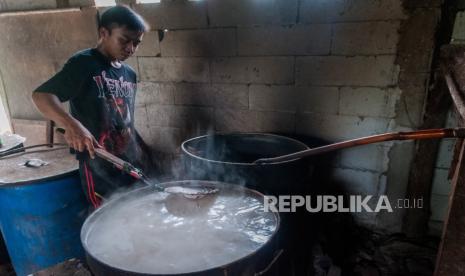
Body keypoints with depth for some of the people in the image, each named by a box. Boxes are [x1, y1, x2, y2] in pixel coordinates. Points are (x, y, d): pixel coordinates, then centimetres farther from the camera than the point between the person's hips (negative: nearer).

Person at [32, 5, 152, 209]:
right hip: (100, 172, -7)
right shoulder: (83, 64, -11)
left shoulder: (129, 74, 9)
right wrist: (72, 124, -36)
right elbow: (41, 95, -19)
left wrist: (143, 156, 14)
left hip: (132, 166, 7)